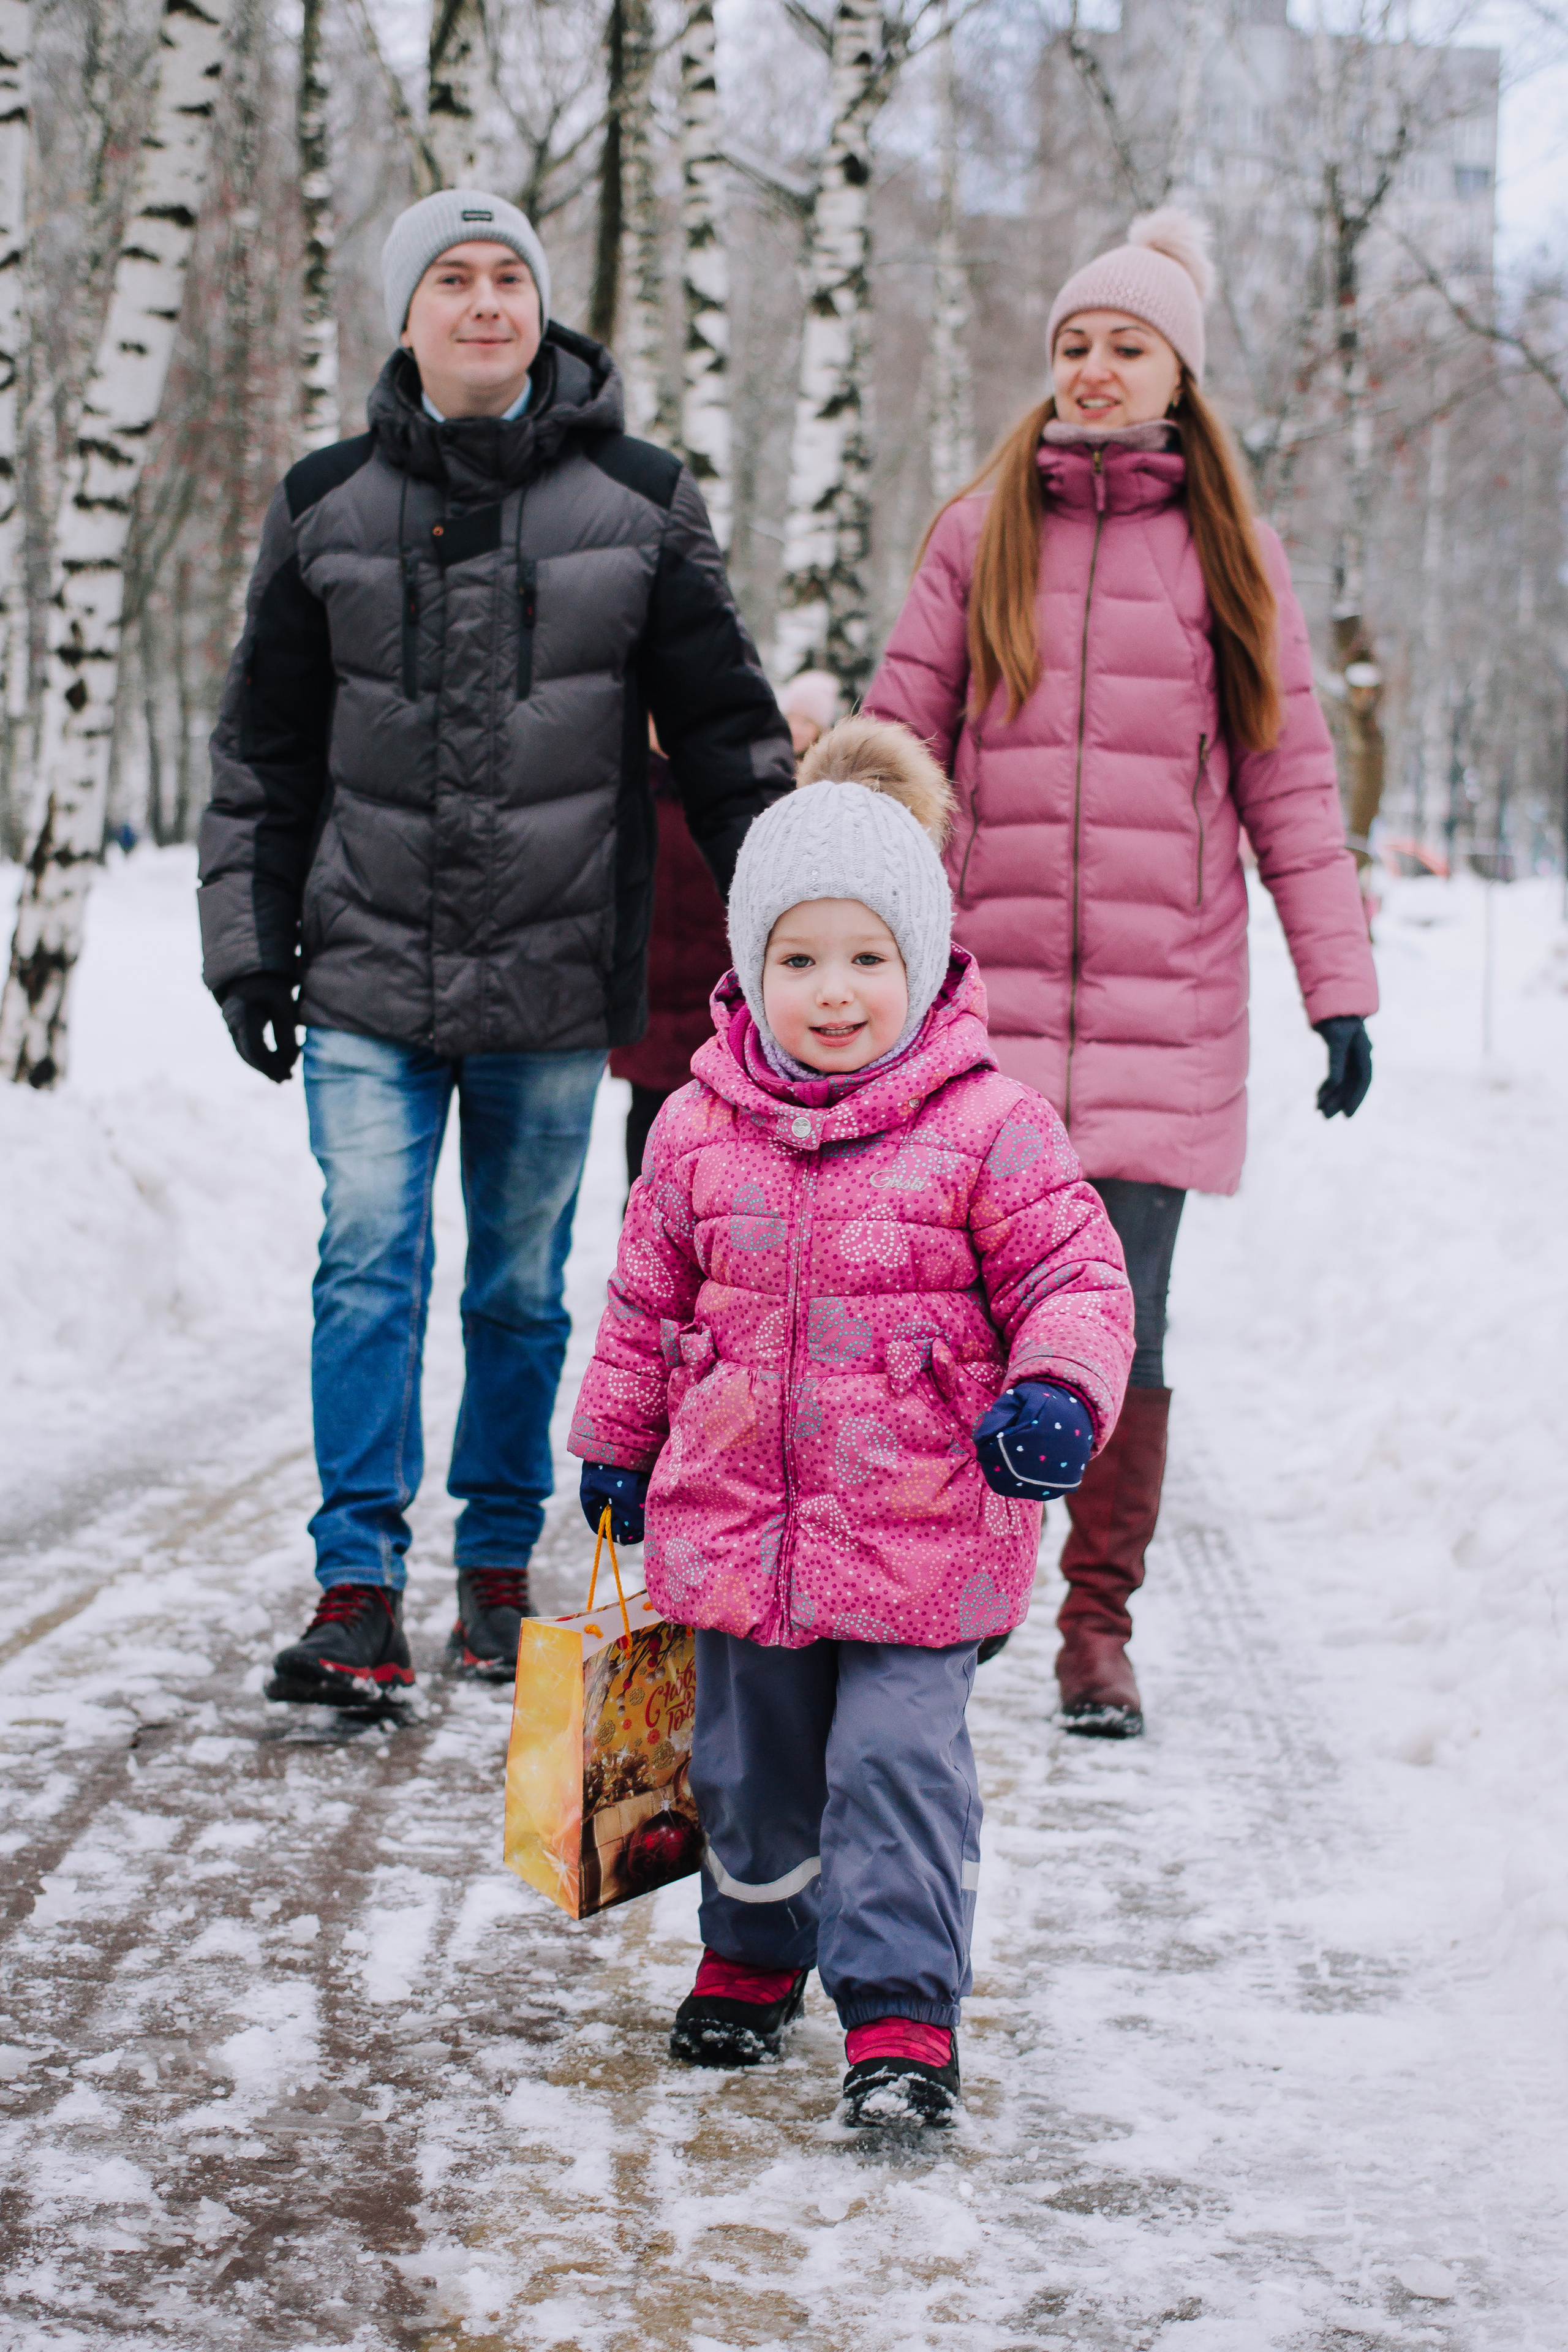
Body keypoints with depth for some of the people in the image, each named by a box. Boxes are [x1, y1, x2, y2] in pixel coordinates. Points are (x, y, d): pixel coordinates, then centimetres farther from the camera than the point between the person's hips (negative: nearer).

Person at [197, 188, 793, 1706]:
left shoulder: (640, 501, 3)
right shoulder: (327, 505, 6)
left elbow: (723, 730, 7)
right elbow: (263, 752, 11)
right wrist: (247, 944, 7)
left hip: (556, 972, 0)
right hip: (369, 968, 1)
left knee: (521, 1284, 7)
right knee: (369, 1263, -8)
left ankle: (499, 1571, 20)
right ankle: (359, 1590, -4)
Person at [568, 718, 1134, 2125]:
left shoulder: (988, 1126, -9)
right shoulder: (700, 1129, 2)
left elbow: (1074, 1278, -6)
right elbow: (647, 1298, 13)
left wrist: (1056, 1394, -23)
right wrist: (618, 1442, 18)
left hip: (922, 1528, -4)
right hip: (736, 1518, 4)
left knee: (898, 1759, -7)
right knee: (750, 1758, 18)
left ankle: (902, 2013, 3)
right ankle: (752, 1959, 40)